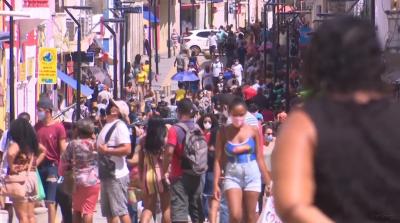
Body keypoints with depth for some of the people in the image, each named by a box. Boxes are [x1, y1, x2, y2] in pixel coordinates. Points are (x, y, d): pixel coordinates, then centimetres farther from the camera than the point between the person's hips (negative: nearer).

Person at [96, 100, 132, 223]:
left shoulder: (119, 126, -12)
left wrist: (107, 150, -21)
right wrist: (98, 149, 7)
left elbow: (127, 149, -23)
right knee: (109, 212, 12)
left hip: (117, 175, -9)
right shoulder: (107, 126, 16)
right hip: (106, 174, 10)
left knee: (120, 210, -8)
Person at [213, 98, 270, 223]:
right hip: (232, 175, -1)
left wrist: (268, 181, 4)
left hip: (252, 174, 1)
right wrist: (216, 184, -7)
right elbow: (218, 160, -2)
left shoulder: (253, 131, -1)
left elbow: (260, 158, 4)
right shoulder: (224, 132, -1)